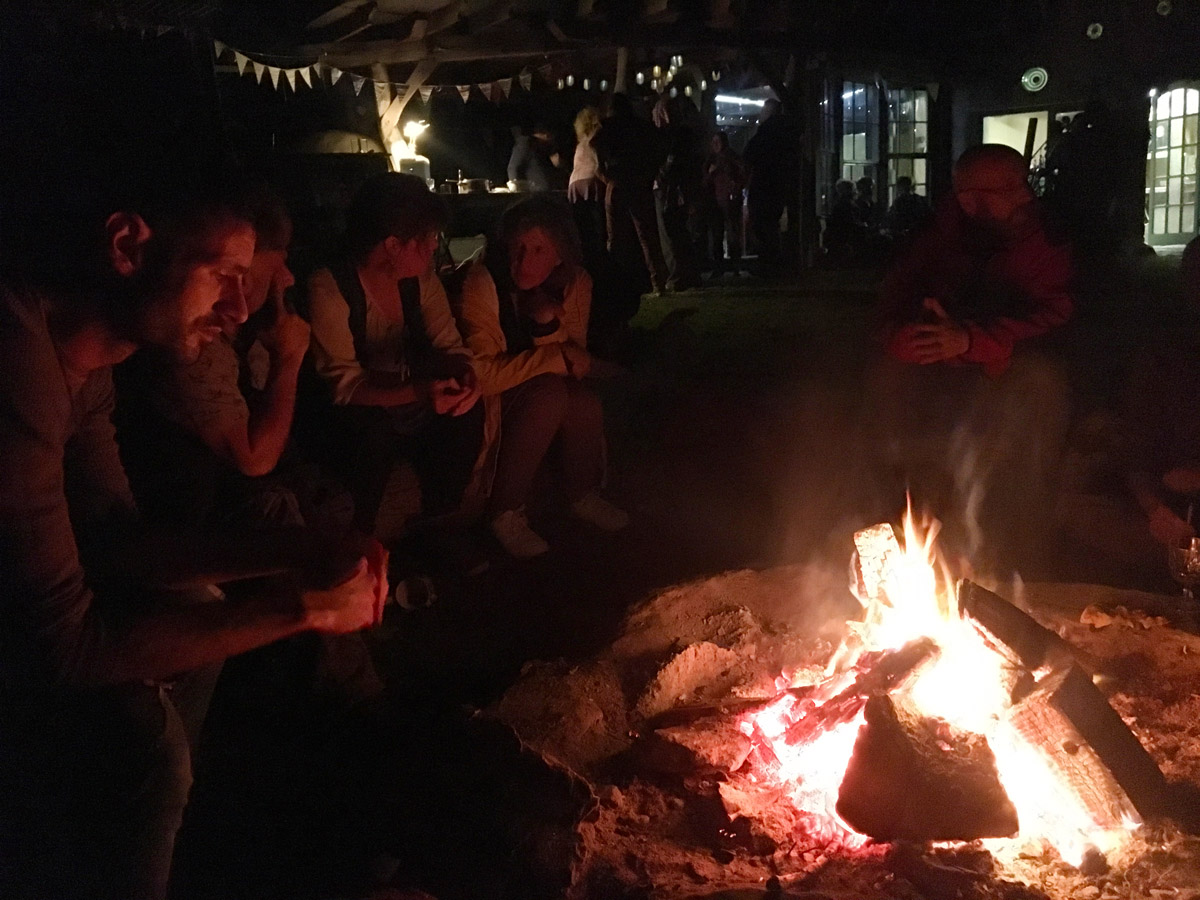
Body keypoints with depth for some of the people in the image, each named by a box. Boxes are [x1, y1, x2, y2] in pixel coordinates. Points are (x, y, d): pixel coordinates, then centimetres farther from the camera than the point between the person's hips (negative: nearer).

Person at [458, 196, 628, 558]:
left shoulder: (575, 283, -10)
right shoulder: (484, 281, -25)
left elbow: (575, 364, -6)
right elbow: (482, 373, -29)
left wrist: (549, 322, -25)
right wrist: (555, 357, -28)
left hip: (546, 392, 5)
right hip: (490, 397, -5)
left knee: (585, 402, -25)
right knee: (549, 392, -32)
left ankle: (584, 495, 3)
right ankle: (505, 512, -19)